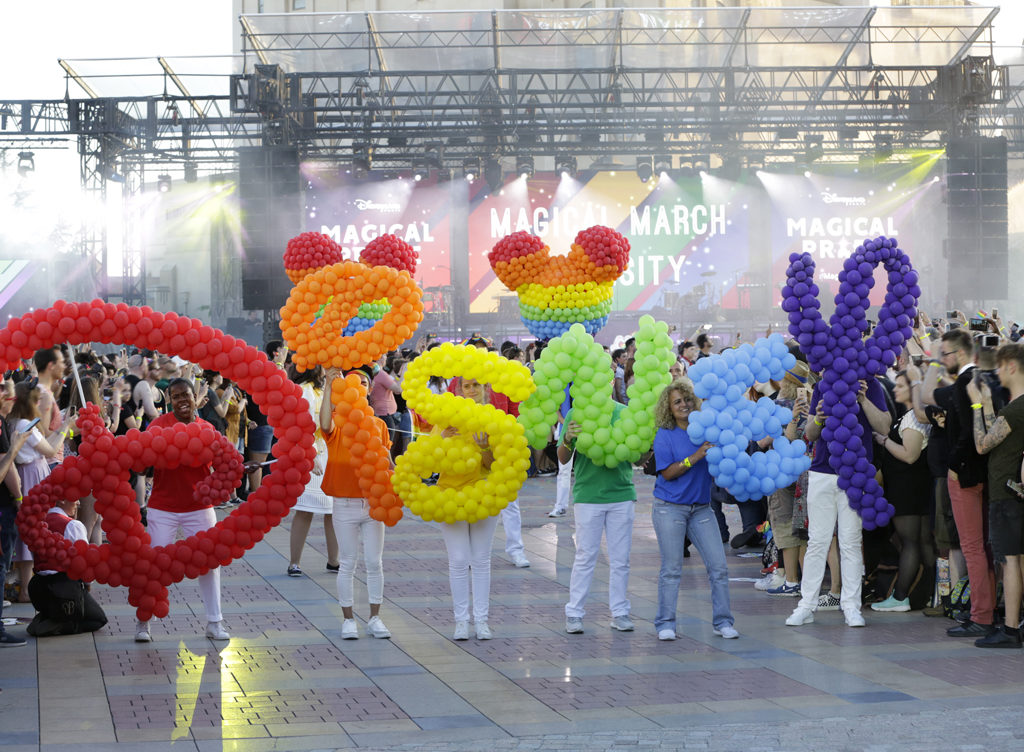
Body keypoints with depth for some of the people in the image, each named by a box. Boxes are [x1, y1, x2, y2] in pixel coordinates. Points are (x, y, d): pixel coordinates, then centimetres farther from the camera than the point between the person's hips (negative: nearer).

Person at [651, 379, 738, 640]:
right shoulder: (665, 435, -3)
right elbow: (667, 473, -11)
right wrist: (695, 457, -19)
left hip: (701, 508, 3)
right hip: (670, 508, -3)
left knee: (718, 566, -1)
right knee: (671, 569, 0)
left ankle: (723, 621, 9)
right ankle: (665, 624, 10)